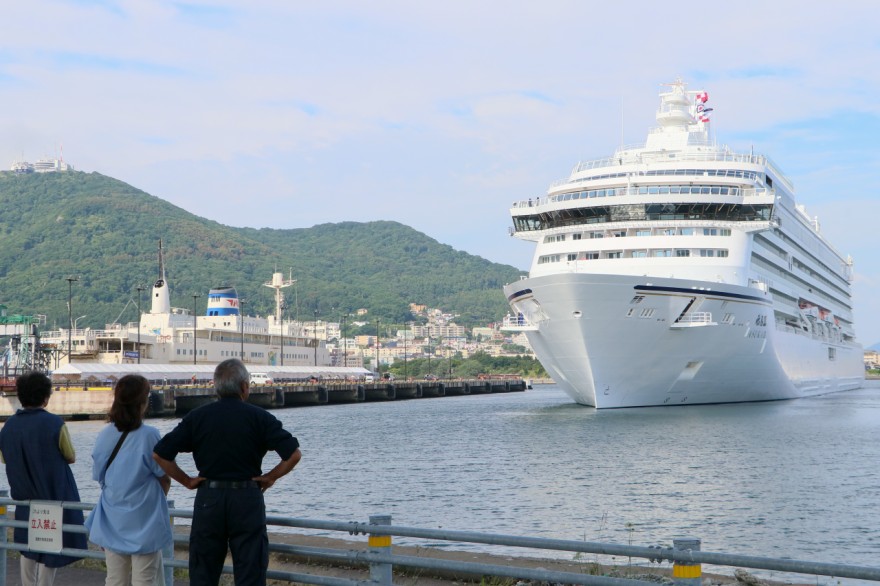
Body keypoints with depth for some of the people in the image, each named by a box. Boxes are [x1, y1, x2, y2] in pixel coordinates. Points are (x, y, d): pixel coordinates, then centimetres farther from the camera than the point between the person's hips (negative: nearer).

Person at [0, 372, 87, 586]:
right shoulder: (54, 423, -17)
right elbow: (71, 457, -6)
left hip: (25, 497, 5)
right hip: (54, 495, -5)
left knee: (28, 548, 18)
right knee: (51, 550, 4)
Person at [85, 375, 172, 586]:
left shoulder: (104, 436, -1)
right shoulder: (149, 435, -15)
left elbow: (99, 477, 9)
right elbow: (165, 481, -6)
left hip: (112, 521, 5)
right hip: (144, 521, -5)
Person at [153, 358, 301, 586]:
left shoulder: (197, 417, 3)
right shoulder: (259, 417, -3)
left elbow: (160, 454, -2)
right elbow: (293, 454, -12)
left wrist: (186, 480, 6)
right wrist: (270, 478, 0)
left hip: (208, 498, 2)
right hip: (247, 499, -2)